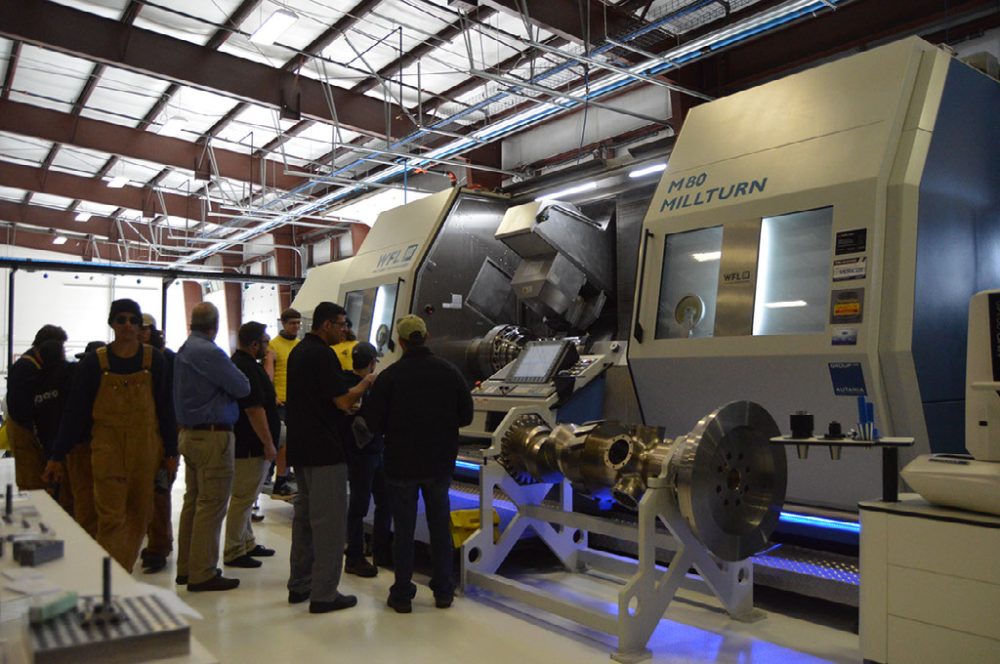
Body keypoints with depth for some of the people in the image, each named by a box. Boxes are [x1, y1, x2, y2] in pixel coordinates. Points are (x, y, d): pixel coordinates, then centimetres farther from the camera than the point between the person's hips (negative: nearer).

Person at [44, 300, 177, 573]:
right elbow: (74, 412, 2)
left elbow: (165, 408, 5)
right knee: (111, 517, -5)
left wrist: (170, 452, 4)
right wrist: (57, 456, 2)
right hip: (108, 448, -2)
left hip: (146, 448, 2)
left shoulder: (153, 360, 1)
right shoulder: (94, 362, -2)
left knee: (140, 515, 8)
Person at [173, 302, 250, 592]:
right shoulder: (209, 352, -18)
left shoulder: (183, 351, 11)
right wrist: (231, 371, 4)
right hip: (213, 436, -10)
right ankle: (203, 574, 3)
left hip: (189, 433, 10)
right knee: (211, 504, -3)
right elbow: (242, 388, -15)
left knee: (193, 500, 16)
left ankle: (186, 568, 25)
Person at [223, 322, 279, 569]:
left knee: (244, 497, 18)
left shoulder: (238, 363, 15)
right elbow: (254, 410, -23)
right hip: (251, 445, -11)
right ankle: (234, 551, 5)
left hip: (245, 444, 11)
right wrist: (268, 443, -18)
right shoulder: (247, 368, -19)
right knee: (243, 499, -3)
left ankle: (247, 543, 28)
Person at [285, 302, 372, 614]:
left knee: (305, 515, 17)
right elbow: (344, 401, -18)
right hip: (324, 451, -10)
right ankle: (324, 594, 1)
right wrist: (365, 383, -1)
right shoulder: (322, 355, -16)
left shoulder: (298, 352, 14)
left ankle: (300, 585, 26)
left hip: (301, 448, 10)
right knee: (329, 520, -4)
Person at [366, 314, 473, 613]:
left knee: (403, 529, 9)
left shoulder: (389, 376, -13)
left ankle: (402, 594, 16)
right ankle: (443, 591, 22)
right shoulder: (449, 371, -3)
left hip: (401, 463, -2)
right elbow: (466, 415, 2)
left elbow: (374, 422, -10)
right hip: (440, 462, 3)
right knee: (440, 526, 15)